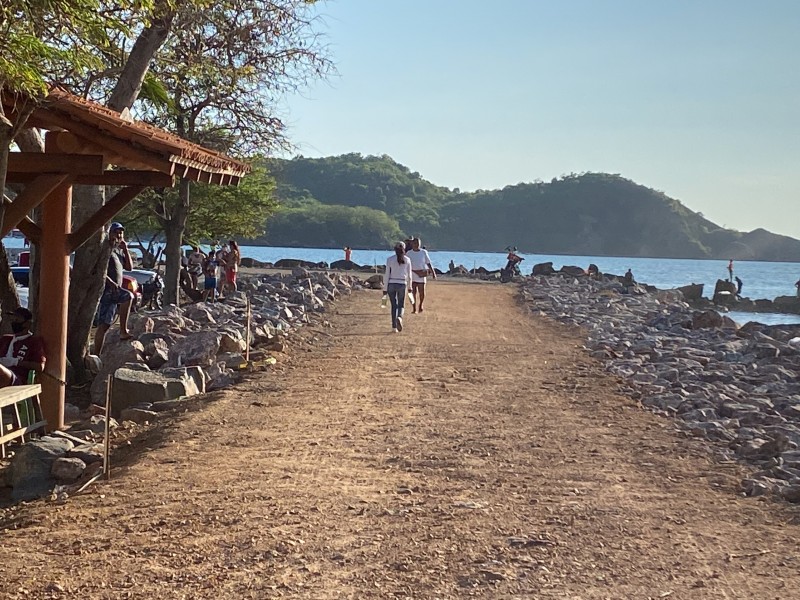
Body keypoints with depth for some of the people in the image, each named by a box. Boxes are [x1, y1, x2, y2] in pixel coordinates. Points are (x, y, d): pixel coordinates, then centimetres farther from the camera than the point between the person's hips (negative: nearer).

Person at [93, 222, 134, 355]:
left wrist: (125, 249, 4)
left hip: (115, 290, 8)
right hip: (106, 288, -8)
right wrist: (110, 282, -23)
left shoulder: (120, 250, 21)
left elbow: (129, 267, 13)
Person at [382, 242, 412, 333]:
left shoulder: (390, 259, -3)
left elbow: (386, 275, -3)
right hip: (402, 284, 0)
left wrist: (385, 288, 2)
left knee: (394, 305, 10)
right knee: (401, 304, 14)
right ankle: (399, 317, -17)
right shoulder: (407, 260, 0)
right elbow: (409, 275, 4)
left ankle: (394, 327, 9)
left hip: (391, 284, 0)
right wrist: (409, 286, 17)